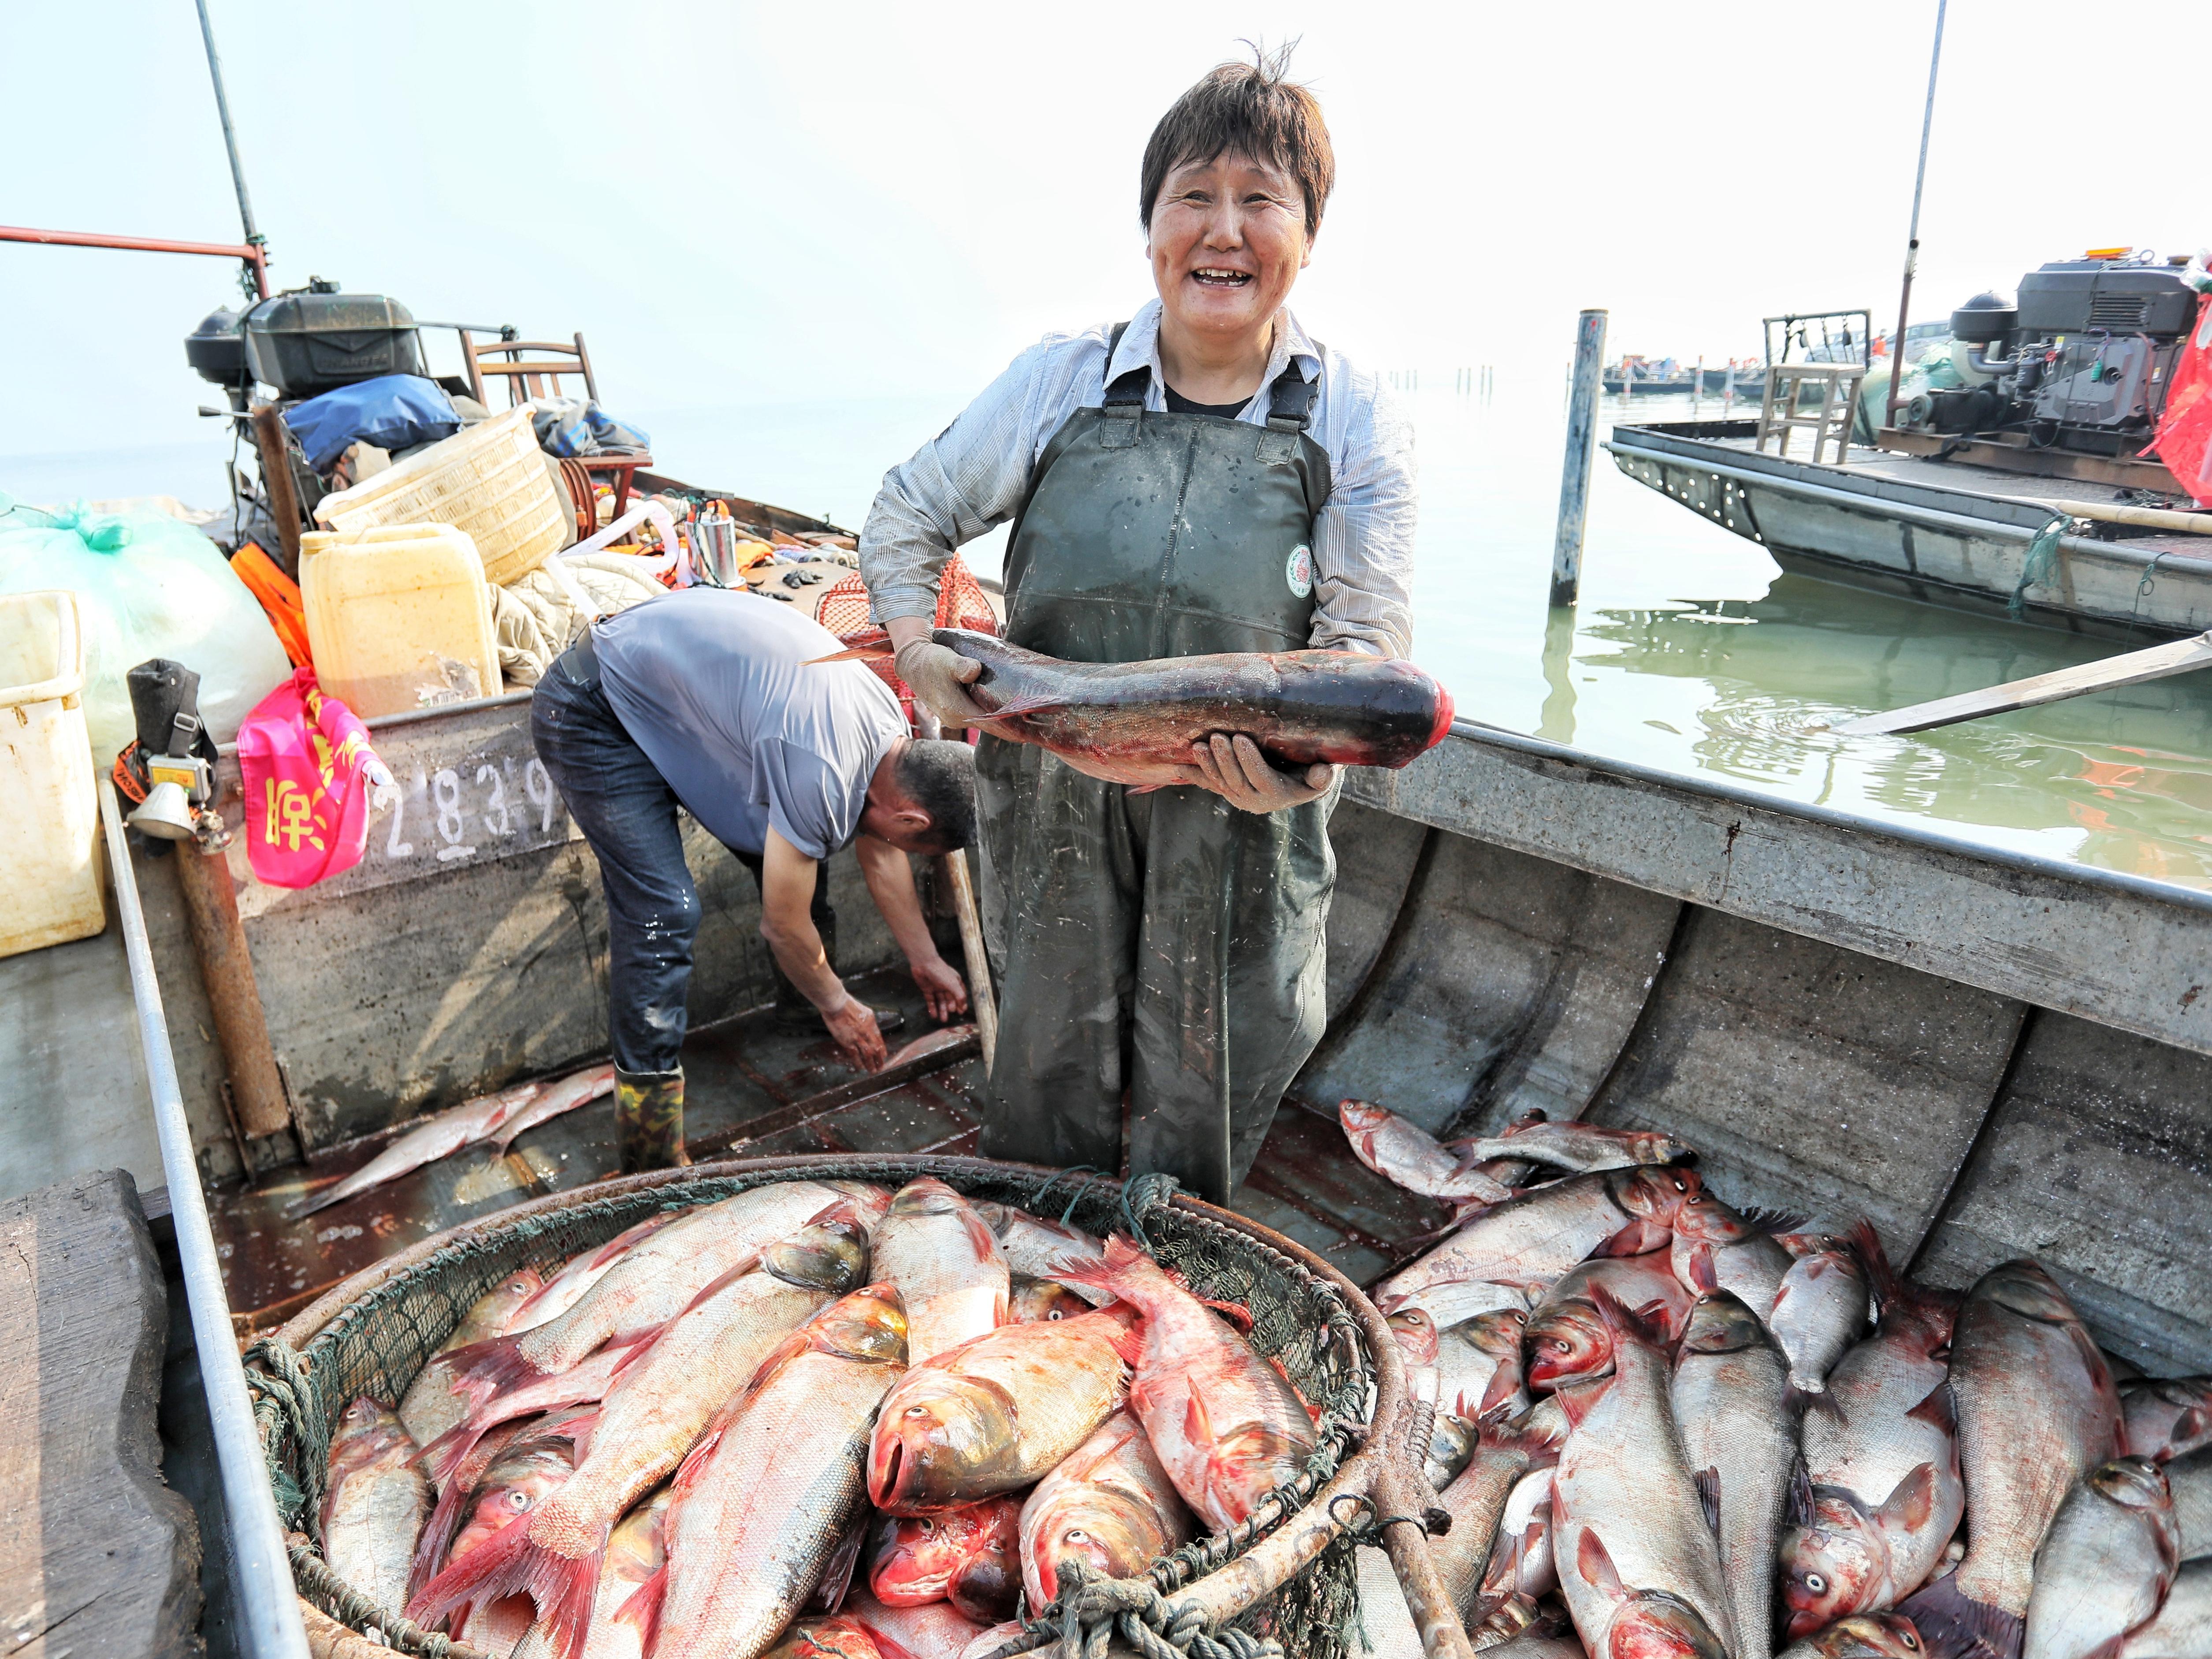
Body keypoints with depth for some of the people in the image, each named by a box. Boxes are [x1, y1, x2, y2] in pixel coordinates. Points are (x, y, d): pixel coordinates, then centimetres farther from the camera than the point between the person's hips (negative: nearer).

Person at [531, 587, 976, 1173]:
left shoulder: (890, 729, -5)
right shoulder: (821, 772, -33)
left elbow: (881, 856, 12)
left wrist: (927, 961, 21)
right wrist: (838, 1005, -3)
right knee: (663, 914, -17)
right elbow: (784, 923, -20)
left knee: (795, 850, 10)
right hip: (592, 714, -9)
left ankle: (805, 1005, 35)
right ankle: (651, 1158, -10)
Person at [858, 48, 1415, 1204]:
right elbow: (905, 516, 9)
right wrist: (918, 650, -9)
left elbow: (1369, 633, -8)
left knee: (1205, 1097, 14)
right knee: (1049, 1065, 18)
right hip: (1054, 796, 1)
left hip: (1241, 818, 0)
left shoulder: (1356, 425, -5)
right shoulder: (1057, 381, -2)